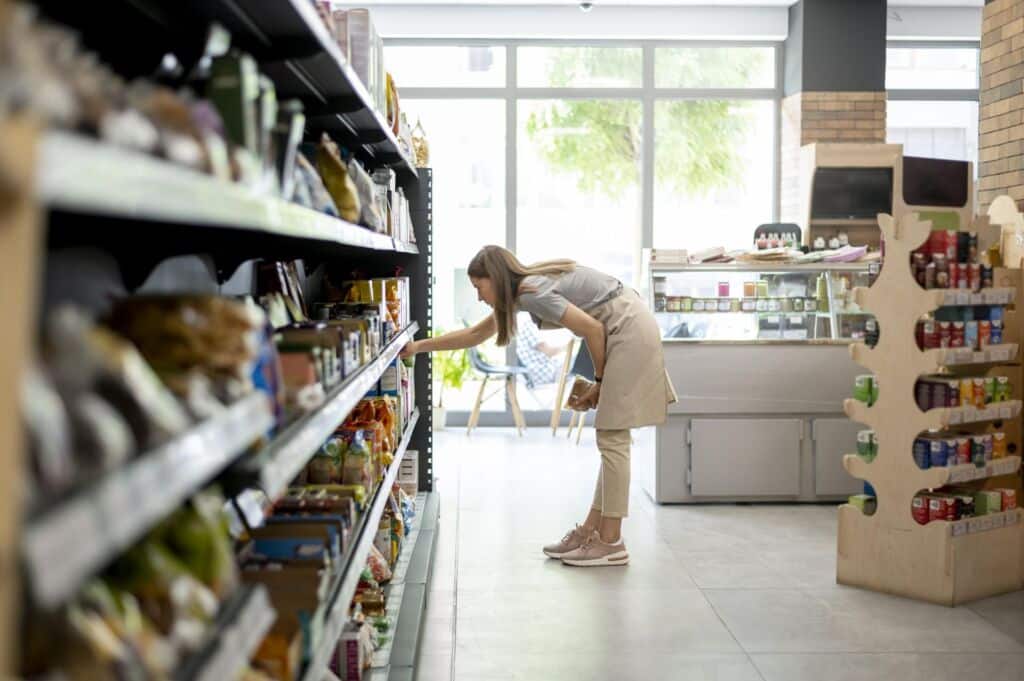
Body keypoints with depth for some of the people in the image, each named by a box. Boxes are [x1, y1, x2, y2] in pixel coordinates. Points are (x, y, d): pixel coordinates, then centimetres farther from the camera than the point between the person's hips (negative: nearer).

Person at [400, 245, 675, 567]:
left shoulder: (532, 293, -16)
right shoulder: (523, 288, 13)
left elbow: (593, 328, -18)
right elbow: (476, 334, 21)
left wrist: (599, 380, -5)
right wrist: (420, 346, 21)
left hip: (630, 329, -10)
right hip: (630, 331, 10)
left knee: (612, 439, -7)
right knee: (610, 439, 10)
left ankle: (611, 543, -2)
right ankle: (591, 530, 16)